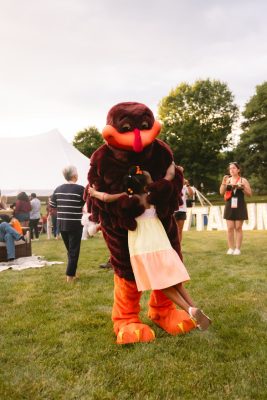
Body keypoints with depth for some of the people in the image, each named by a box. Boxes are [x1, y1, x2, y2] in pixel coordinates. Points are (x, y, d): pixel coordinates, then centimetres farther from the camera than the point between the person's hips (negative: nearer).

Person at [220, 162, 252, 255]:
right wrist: (224, 182, -12)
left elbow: (249, 194, 1)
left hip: (239, 206, -2)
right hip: (229, 206, 2)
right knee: (230, 228, 1)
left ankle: (237, 248, 7)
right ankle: (231, 248, 8)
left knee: (238, 228, 0)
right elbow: (221, 192, 0)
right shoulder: (227, 180, 9)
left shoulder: (243, 180, 2)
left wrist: (243, 188, -15)